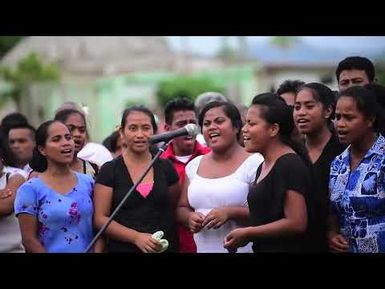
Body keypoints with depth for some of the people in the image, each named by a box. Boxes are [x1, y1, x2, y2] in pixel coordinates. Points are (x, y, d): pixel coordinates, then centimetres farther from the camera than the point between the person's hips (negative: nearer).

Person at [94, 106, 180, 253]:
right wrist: (137, 237, -18)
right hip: (123, 247, -2)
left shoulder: (166, 167, 4)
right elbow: (100, 218, -7)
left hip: (165, 247, 2)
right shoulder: (109, 170, -4)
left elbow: (175, 210, 12)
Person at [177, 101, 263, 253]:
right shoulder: (194, 165, 8)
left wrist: (230, 212, -23)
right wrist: (190, 217, -6)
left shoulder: (255, 163, -9)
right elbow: (182, 208, 14)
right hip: (202, 248, 5)